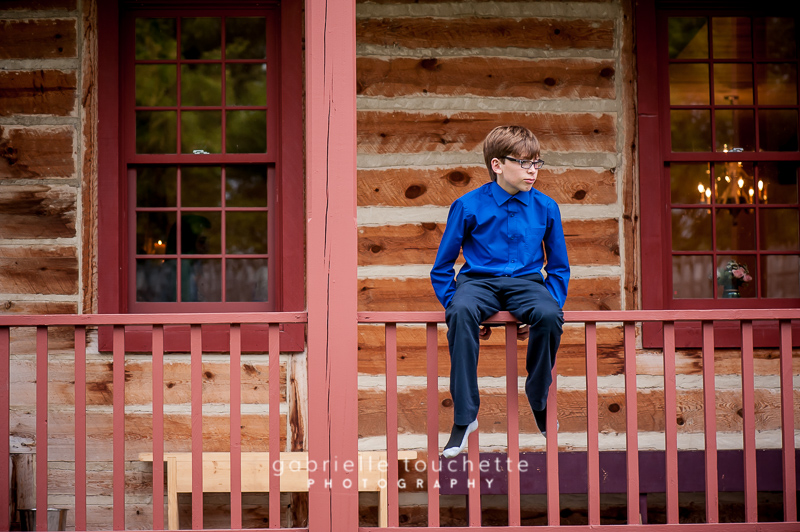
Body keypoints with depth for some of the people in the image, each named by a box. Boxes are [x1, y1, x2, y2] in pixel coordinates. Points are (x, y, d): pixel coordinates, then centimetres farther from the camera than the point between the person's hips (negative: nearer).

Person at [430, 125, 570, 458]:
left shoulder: (545, 208, 6)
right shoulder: (468, 206, 0)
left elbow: (559, 267, 15)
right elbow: (442, 268, 6)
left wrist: (553, 304, -2)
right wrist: (453, 305, -8)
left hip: (526, 281, 2)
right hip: (479, 281, -1)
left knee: (549, 315, -34)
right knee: (462, 312, -38)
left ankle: (539, 404, -8)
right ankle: (464, 417, -32)